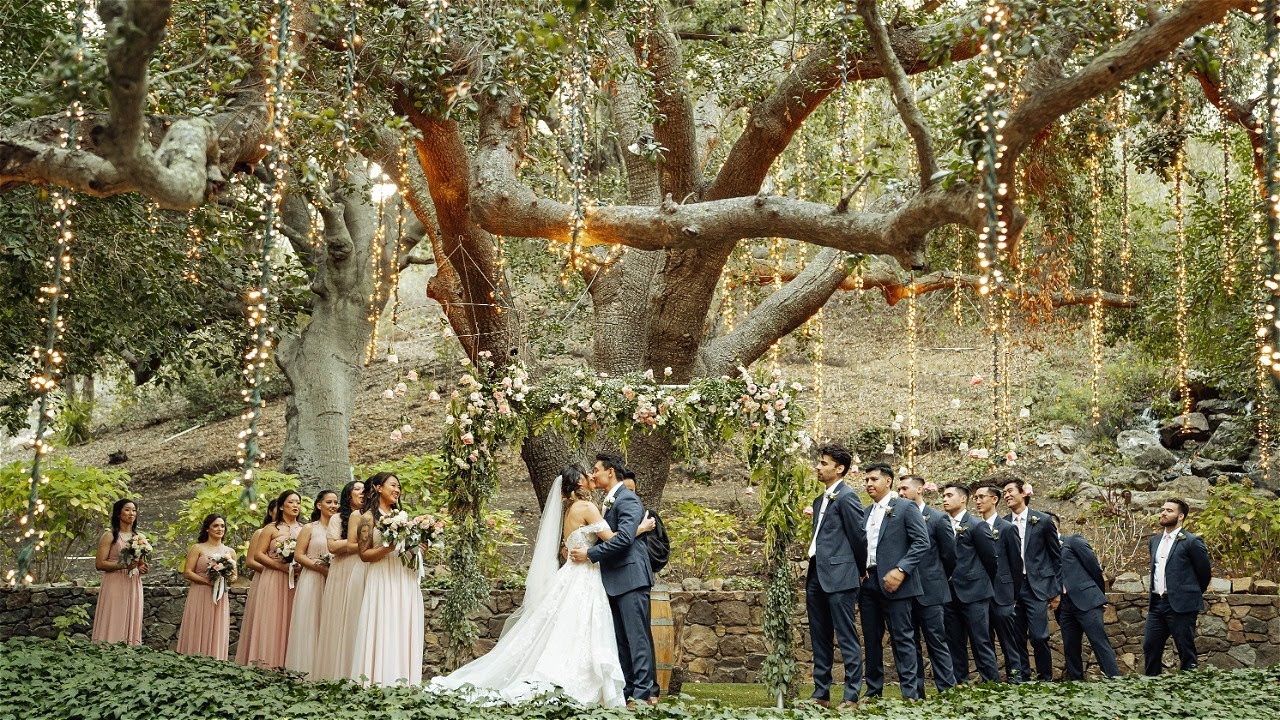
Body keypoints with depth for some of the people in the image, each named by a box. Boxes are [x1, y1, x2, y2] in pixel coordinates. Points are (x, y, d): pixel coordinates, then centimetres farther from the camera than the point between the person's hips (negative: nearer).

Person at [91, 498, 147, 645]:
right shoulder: (109, 536, -1)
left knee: (131, 624, 4)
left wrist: (142, 569, 4)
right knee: (113, 625, -7)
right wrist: (123, 565, -19)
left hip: (133, 587, 5)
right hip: (115, 586, -5)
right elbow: (99, 564, -9)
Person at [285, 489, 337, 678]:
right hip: (312, 582, -3)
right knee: (310, 624, -4)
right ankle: (307, 671, -2)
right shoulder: (309, 528, 4)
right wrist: (320, 567, -14)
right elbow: (298, 555, -2)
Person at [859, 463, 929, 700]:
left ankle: (911, 694, -3)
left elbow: (922, 542, -9)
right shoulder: (866, 512, 18)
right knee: (871, 640, 10)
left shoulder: (906, 507, -2)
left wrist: (900, 570, -17)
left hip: (892, 582, -6)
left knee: (902, 638, -5)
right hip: (868, 581, 7)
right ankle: (873, 691, 17)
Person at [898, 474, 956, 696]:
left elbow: (950, 555, 3)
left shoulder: (938, 519, -2)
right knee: (910, 644, 7)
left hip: (929, 591, -4)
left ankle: (948, 690, 3)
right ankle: (915, 692, 13)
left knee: (937, 642, -2)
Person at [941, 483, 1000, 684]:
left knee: (981, 643, -5)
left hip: (973, 592, -5)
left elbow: (990, 559, 0)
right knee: (955, 645, 8)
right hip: (950, 594, 5)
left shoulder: (977, 526, -3)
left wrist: (984, 584, 9)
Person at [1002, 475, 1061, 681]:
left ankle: (1045, 678, 7)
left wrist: (1056, 590, 3)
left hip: (1036, 587, -3)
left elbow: (1057, 556, 5)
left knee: (1038, 637, -8)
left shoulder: (1043, 521, 1)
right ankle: (1022, 679, 14)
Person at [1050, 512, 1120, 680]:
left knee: (1100, 644, -9)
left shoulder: (1073, 541, 2)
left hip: (1086, 600, -5)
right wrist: (1053, 597, 0)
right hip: (1064, 605, 5)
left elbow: (1093, 565, 2)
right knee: (1070, 648, 7)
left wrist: (1100, 593, 7)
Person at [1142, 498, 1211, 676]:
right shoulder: (1155, 541, 14)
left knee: (1186, 651, 0)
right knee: (1150, 648, 8)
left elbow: (1204, 572, 0)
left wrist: (1194, 594, 11)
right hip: (1156, 603, 7)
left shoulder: (1192, 542, -7)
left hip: (1181, 605, -7)